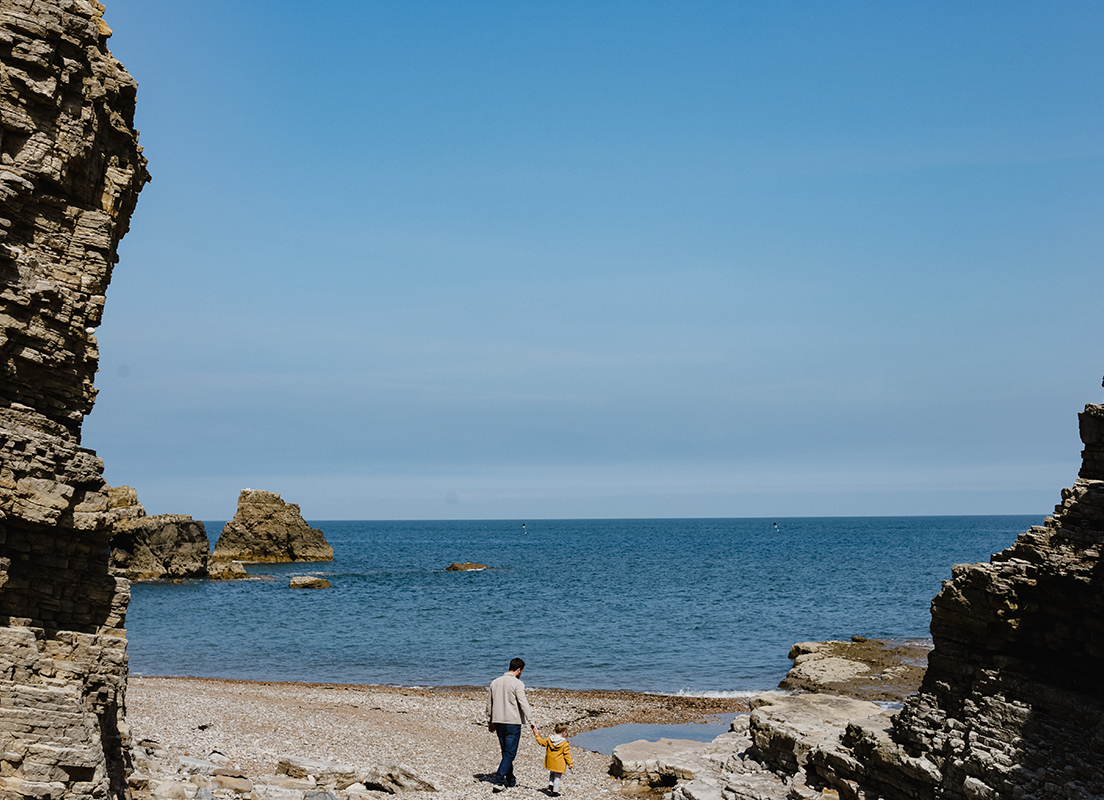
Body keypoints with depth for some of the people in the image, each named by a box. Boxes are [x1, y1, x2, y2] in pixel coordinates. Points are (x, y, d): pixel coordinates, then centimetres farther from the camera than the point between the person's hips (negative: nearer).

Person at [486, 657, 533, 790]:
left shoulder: (495, 682, 10)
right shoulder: (517, 684, -11)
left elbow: (489, 703, 16)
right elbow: (524, 704, -17)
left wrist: (490, 722, 25)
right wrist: (531, 722, -16)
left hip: (498, 722, 7)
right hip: (513, 722, -6)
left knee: (506, 752, 18)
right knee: (510, 753, -2)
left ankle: (510, 779, 27)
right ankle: (499, 780, -11)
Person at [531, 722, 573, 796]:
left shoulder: (549, 739, -6)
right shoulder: (565, 743, -17)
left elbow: (541, 742, 10)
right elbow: (567, 754, -13)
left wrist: (537, 735, 24)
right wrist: (570, 764, -4)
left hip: (550, 763, 4)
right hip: (559, 765, -4)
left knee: (552, 774, 26)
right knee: (557, 777, 9)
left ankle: (550, 787, 18)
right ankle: (555, 792, 13)